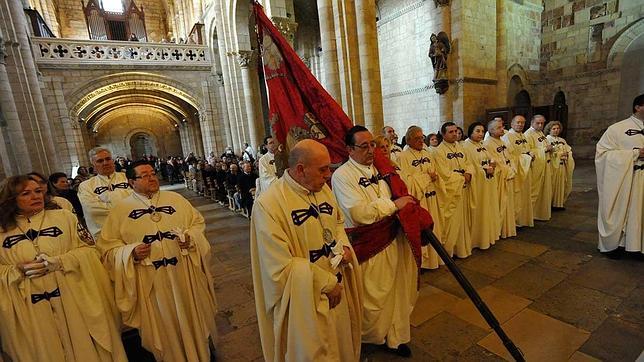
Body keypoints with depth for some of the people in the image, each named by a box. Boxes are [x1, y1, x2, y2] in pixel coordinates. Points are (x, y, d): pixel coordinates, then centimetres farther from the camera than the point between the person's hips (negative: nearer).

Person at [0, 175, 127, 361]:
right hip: (30, 309, 1)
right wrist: (19, 271, -13)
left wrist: (59, 262, -16)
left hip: (74, 299, -1)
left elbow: (89, 250, -3)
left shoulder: (64, 216, 1)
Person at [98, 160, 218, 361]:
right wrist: (131, 252, -17)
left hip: (183, 273, 2)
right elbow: (108, 247, 1)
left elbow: (198, 222, 6)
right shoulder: (120, 209, 0)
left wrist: (190, 237, -13)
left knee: (191, 317, 17)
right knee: (163, 326, 14)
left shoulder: (175, 198, 3)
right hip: (150, 280, -1)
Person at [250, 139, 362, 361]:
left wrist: (344, 245, -6)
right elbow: (281, 268, -24)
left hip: (337, 287, 7)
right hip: (305, 300, -6)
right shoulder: (268, 204, -24)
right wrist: (327, 283, -17)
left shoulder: (323, 188, -2)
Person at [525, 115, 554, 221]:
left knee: (545, 190, 14)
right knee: (535, 191, -3)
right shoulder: (528, 134, -13)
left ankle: (543, 212, 24)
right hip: (536, 167, -9)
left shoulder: (541, 133, 16)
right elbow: (529, 151, -22)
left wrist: (550, 148, 4)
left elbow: (546, 147, 25)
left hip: (545, 166, 10)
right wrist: (544, 149, -19)